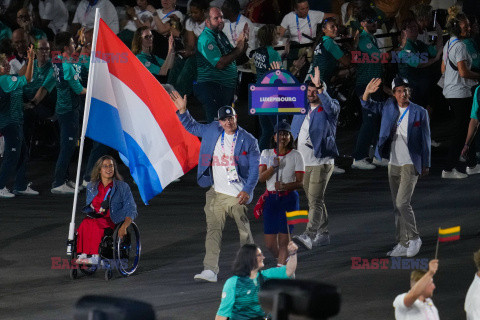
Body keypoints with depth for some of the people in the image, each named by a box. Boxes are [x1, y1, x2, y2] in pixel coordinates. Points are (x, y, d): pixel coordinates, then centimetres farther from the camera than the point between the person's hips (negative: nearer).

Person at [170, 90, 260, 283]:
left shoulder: (248, 141, -1)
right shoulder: (212, 131, 9)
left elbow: (254, 169, -2)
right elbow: (191, 127, 24)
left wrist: (247, 191, -12)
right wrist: (182, 111, 10)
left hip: (238, 195, -3)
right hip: (216, 193, 3)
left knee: (244, 231, 4)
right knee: (213, 230, -7)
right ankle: (210, 270, -12)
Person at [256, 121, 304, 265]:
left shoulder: (296, 156, 0)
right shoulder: (266, 154, 7)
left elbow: (300, 183, -4)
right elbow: (261, 178, -2)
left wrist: (284, 186, -22)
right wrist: (272, 167, -20)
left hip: (289, 199, -2)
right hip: (271, 199, 2)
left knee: (284, 239, -9)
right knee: (270, 243, 1)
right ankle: (282, 260, 29)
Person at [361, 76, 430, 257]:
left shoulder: (420, 113, -5)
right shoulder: (389, 107, 6)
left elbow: (425, 140, 0)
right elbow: (368, 106, 15)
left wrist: (426, 164, 0)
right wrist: (367, 93, -8)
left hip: (410, 164, -5)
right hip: (393, 164, 5)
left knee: (402, 202, -16)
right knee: (397, 207, 7)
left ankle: (414, 238, -1)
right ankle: (402, 244, 13)